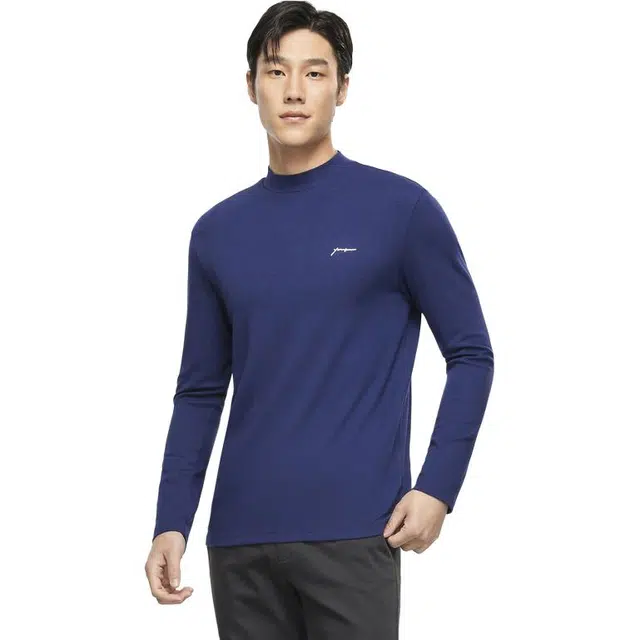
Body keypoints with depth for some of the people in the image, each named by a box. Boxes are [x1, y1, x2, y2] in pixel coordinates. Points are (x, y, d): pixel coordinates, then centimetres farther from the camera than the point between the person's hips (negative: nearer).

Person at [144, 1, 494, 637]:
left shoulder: (401, 209, -1)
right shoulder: (216, 233, 11)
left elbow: (470, 355, 1)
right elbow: (201, 391, 13)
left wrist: (436, 489, -9)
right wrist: (171, 524, 4)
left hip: (353, 533, -4)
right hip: (240, 537, 4)